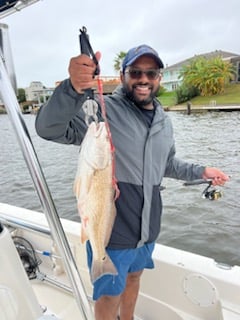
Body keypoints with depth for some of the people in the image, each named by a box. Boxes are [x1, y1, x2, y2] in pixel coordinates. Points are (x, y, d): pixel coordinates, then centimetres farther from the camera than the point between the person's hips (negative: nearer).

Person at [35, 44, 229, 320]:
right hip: (111, 231, -6)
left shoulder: (164, 122, 6)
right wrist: (73, 89, -48)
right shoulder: (103, 110, -17)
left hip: (148, 228, 7)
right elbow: (49, 128, -30)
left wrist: (201, 171, 12)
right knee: (109, 297, 14)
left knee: (134, 277, 28)